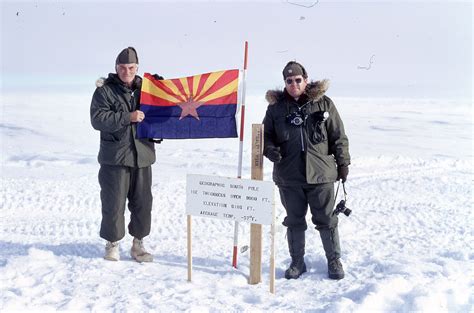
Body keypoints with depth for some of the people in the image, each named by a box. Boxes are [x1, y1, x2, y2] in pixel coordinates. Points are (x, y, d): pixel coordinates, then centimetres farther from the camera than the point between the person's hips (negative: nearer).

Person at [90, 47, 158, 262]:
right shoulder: (105, 91, -3)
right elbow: (98, 119, -15)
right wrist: (128, 117, -21)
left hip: (142, 155, 4)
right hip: (114, 157, -4)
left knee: (142, 202, 8)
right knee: (113, 203, 1)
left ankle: (138, 244, 20)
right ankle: (112, 245, 16)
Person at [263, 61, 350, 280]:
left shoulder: (323, 103, 1)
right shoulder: (276, 107, 4)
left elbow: (338, 136, 5)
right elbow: (265, 135, 12)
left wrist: (343, 163, 4)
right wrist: (270, 149, -10)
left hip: (320, 174, -1)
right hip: (289, 176, 2)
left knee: (326, 220, 6)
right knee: (294, 221, 12)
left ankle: (334, 261, 22)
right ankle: (297, 262, 25)